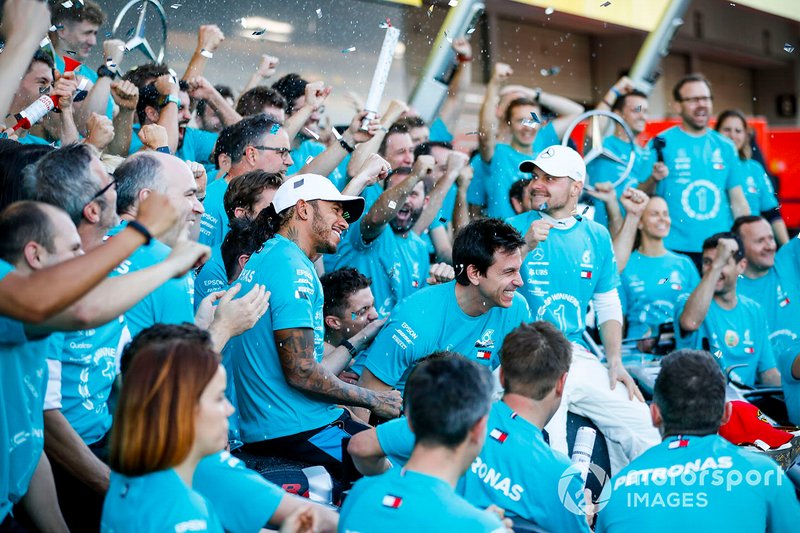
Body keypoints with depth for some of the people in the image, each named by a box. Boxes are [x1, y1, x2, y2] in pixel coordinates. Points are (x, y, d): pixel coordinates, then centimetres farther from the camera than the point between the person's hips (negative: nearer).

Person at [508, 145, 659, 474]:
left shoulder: (596, 236, 13)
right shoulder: (516, 228, 3)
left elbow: (609, 307, 15)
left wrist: (616, 362, 3)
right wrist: (525, 247, -20)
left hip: (579, 357, 4)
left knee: (642, 427, -4)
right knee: (549, 447, -24)